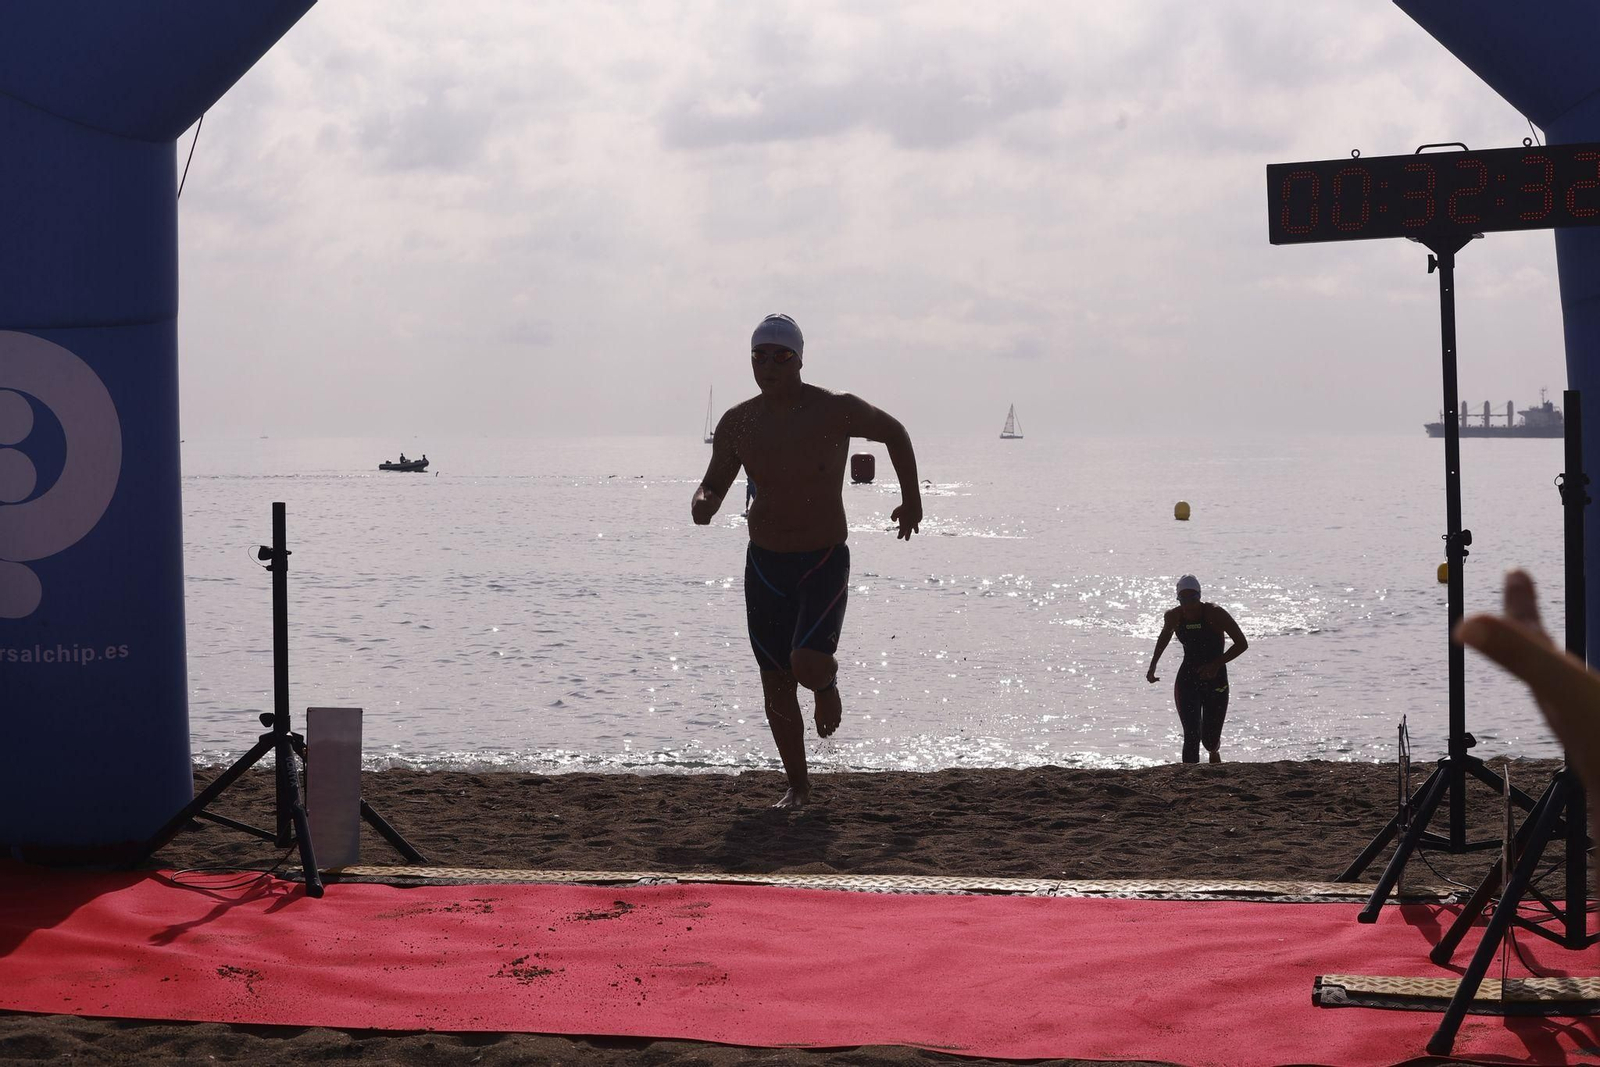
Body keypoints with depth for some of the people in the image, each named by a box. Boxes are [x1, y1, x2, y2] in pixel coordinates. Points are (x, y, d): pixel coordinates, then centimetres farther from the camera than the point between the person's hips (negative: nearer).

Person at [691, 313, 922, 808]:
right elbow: (713, 484, 8)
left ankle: (827, 685, 17)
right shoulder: (738, 423, -3)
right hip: (764, 564, 3)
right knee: (776, 684, 6)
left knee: (808, 664, -22)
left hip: (824, 562, -3)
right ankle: (797, 785, 24)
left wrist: (911, 499, 11)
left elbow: (894, 432, 6)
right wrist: (702, 504, -16)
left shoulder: (836, 411, -12)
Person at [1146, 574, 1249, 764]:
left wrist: (1216, 664, -22)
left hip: (1215, 681, -1)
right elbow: (1165, 636, 20)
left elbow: (1242, 644, -12)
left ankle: (1215, 749, 46)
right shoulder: (1174, 616, -5)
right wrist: (1153, 665, 14)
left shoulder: (1215, 614, -15)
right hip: (1187, 682, 1)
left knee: (1210, 741, 8)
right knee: (1191, 736, -16)